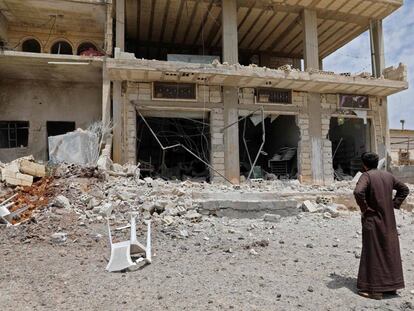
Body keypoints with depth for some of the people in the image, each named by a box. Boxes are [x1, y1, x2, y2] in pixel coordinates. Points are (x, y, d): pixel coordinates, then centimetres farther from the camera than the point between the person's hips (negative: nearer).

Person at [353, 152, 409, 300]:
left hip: (372, 220, -6)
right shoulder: (388, 175, 8)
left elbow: (358, 192, -32)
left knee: (374, 252, 1)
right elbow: (404, 189, 19)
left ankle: (375, 289, 7)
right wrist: (395, 204, 12)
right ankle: (391, 285, 25)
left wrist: (364, 208, -17)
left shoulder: (366, 176, -14)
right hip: (389, 220, 7)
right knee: (390, 250, 15)